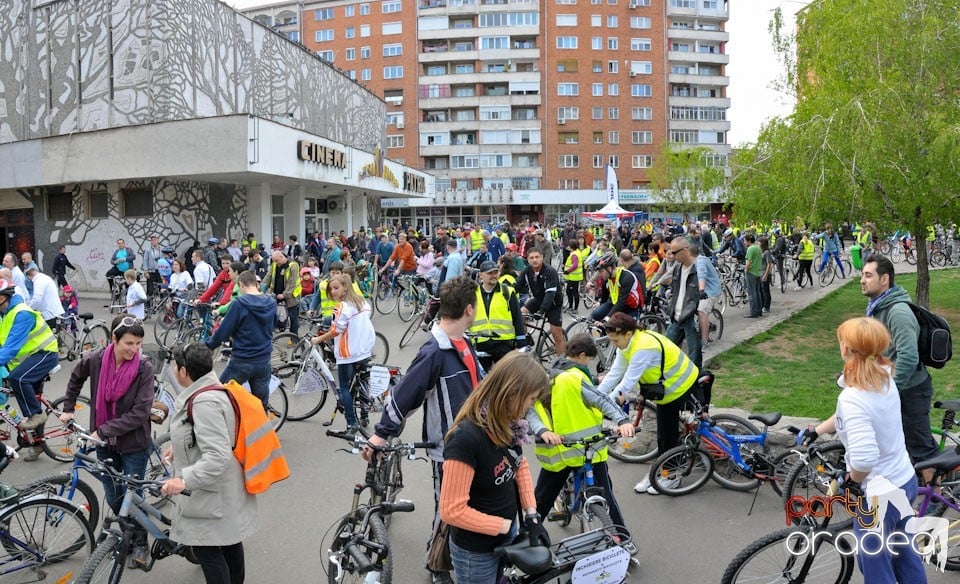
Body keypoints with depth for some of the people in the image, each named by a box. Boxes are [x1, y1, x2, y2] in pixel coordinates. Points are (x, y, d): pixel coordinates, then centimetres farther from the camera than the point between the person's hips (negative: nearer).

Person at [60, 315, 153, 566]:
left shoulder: (144, 368, -20)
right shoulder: (94, 360, -10)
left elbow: (140, 413, -22)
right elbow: (76, 378, 14)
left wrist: (104, 430, -22)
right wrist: (68, 408, 16)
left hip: (133, 444, -3)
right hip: (104, 443, 3)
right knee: (113, 498, 15)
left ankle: (140, 543, 28)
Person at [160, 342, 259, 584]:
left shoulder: (205, 402, -28)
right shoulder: (208, 390, 4)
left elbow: (217, 456, -33)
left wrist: (184, 481, -36)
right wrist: (178, 446, 24)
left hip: (212, 491, -10)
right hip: (225, 487, 10)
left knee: (205, 546, 0)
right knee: (229, 538, 23)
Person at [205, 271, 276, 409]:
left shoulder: (239, 303, -14)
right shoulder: (271, 304, 1)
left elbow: (223, 331, -12)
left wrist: (207, 346, 7)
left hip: (241, 362, -4)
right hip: (264, 362, 5)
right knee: (261, 404, 13)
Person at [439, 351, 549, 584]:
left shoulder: (507, 424, -10)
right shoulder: (466, 438, -32)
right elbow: (452, 510, -28)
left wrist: (531, 515, -4)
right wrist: (505, 526, -18)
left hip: (507, 536, 7)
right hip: (476, 550, -7)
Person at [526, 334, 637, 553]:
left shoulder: (546, 378, 6)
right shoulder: (574, 378, -14)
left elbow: (531, 411, -3)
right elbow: (602, 400, -23)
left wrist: (542, 431, -18)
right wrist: (623, 420, -30)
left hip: (556, 451, 6)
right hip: (588, 449, -5)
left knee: (541, 498, 17)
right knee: (604, 495, 7)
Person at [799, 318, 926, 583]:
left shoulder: (853, 397, -31)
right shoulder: (884, 377, -6)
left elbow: (864, 458, -40)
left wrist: (852, 480, -20)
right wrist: (816, 430, 19)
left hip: (879, 493, -8)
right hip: (905, 481, 8)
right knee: (905, 552, 29)